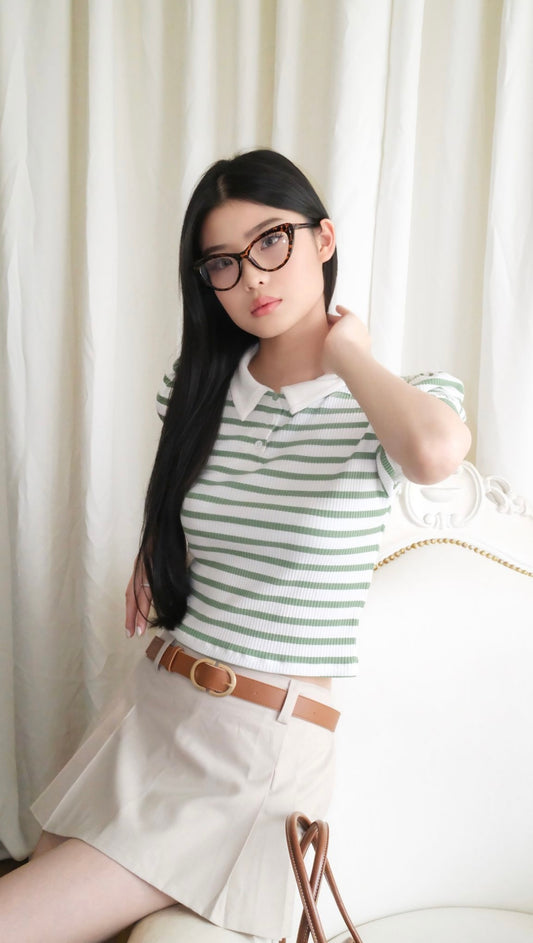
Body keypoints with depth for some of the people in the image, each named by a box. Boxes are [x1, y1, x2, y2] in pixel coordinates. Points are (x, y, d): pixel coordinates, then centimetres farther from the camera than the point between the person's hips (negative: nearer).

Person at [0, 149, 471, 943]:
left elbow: (438, 452, -36)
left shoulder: (384, 406, -10)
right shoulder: (200, 385, 5)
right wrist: (152, 552, 10)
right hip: (151, 708, 6)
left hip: (261, 751, -5)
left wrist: (346, 351, -19)